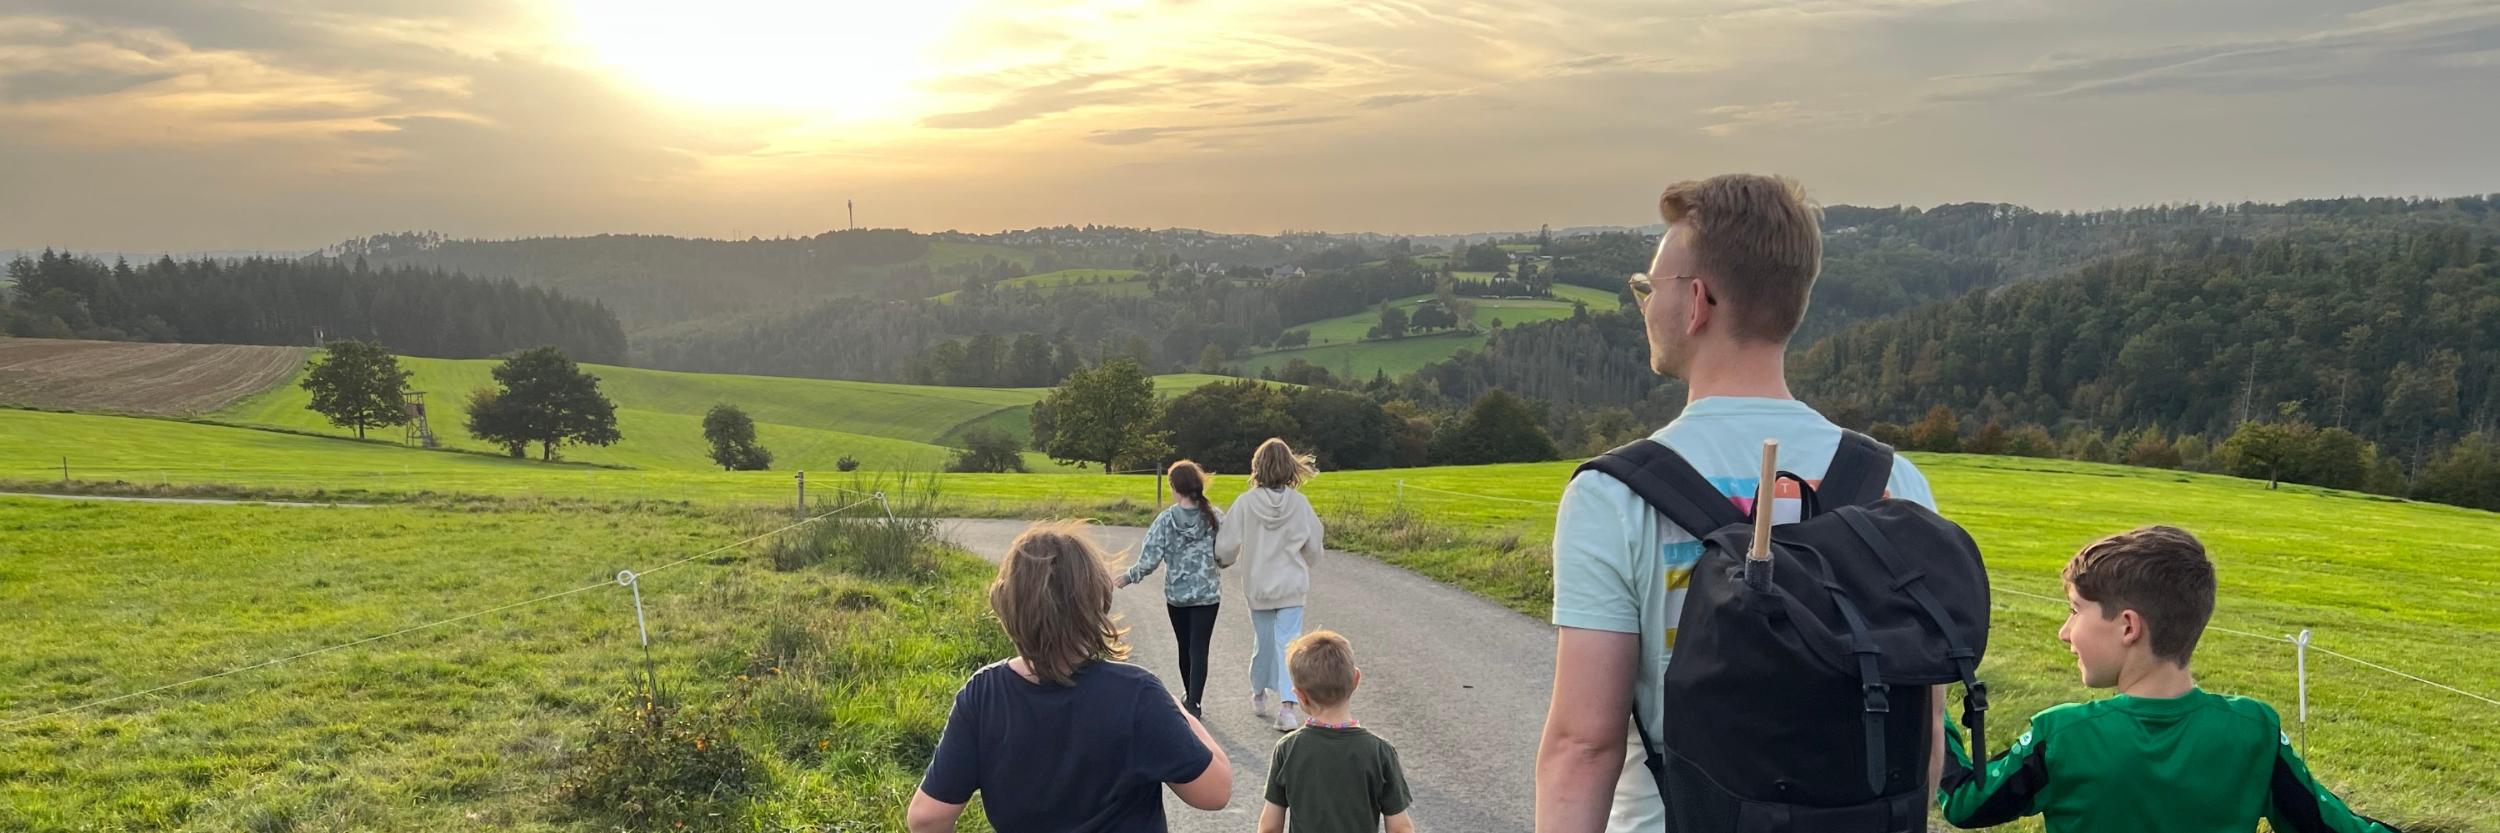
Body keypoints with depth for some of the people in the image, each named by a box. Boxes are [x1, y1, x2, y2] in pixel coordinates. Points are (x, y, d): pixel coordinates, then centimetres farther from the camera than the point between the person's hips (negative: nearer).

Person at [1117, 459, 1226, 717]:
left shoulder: (1166, 520, -11)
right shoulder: (1213, 516, -8)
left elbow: (1150, 559, -13)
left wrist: (1129, 577, 2)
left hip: (1176, 594, 1)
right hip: (1207, 593, -1)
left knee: (1184, 647, 18)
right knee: (1199, 649, 0)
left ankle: (1189, 697, 34)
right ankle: (1193, 703, -10)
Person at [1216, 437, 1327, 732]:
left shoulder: (1246, 502, -12)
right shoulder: (1300, 503, -8)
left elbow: (1226, 547, -7)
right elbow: (1314, 549, 1)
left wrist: (1223, 562, 16)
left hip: (1258, 586, 1)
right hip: (1292, 585, -1)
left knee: (1264, 640, 18)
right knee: (1288, 642, 1)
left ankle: (1259, 695, 36)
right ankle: (1287, 705, -12)